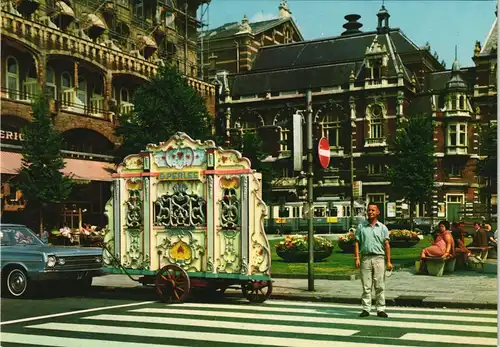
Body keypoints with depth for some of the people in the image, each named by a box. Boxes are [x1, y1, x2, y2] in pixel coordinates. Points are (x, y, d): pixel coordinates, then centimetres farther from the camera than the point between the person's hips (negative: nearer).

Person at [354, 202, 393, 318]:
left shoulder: (383, 228, 9)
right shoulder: (361, 227, 10)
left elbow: (386, 245, 6)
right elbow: (356, 243, 7)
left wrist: (389, 261, -1)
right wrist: (357, 258, -4)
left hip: (379, 258, 0)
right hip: (365, 258, 0)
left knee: (380, 286, 0)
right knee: (366, 286, 2)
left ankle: (381, 309, 5)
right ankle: (366, 309, 8)